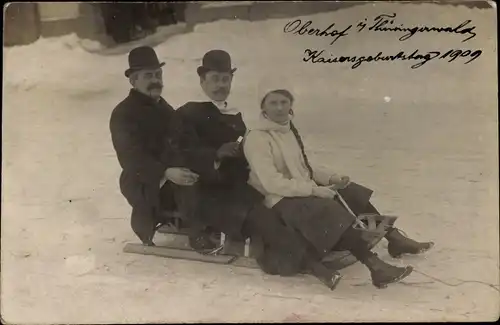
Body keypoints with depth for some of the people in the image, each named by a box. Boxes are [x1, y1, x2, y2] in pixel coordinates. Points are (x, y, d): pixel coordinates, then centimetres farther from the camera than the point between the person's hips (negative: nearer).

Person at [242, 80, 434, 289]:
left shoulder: (288, 129, 9)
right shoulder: (256, 139, -17)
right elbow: (272, 184, -23)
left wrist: (332, 178, 2)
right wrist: (315, 190, -21)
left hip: (305, 191, 9)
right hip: (281, 201, -9)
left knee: (352, 194, 6)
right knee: (332, 211, -29)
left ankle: (395, 238, 14)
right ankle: (376, 267, -34)